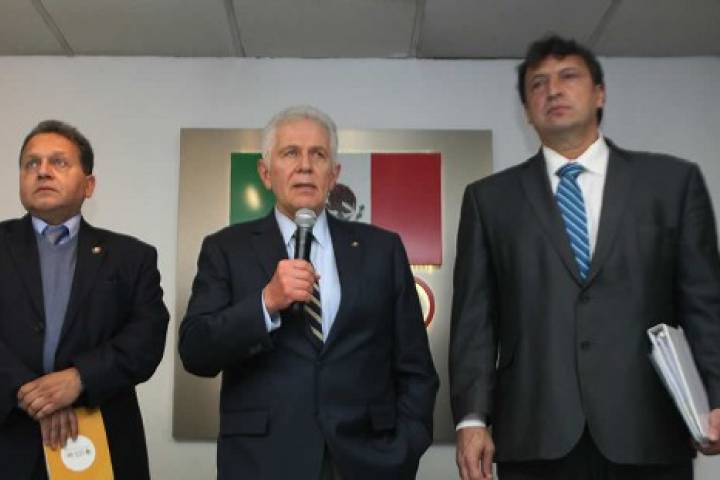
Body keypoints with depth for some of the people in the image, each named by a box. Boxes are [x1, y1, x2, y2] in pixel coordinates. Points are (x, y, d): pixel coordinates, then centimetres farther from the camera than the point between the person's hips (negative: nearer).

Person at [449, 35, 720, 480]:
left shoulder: (674, 180, 9)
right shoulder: (489, 198, 10)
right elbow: (475, 318, 5)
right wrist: (472, 417, -5)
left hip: (648, 432, 0)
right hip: (535, 436, 0)